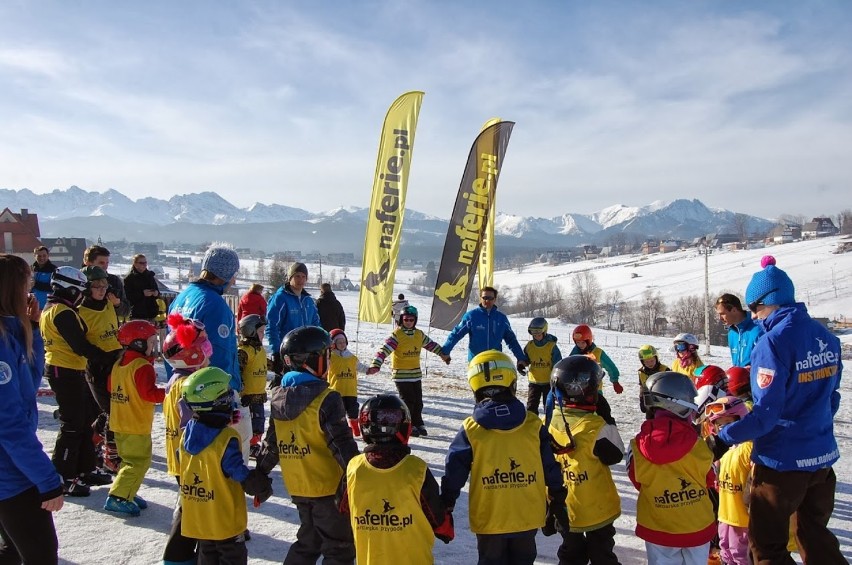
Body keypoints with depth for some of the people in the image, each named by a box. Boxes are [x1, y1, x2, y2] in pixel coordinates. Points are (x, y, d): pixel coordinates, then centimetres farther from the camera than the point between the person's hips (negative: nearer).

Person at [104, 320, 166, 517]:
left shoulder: (118, 364, 9)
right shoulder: (143, 366, -19)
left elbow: (111, 389, 18)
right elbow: (149, 393, -24)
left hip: (119, 423, 9)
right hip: (137, 426, -9)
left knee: (130, 460, 19)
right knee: (138, 462, -4)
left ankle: (127, 494, 22)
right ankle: (117, 498, -7)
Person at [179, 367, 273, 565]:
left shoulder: (187, 433, -5)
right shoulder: (226, 439, -27)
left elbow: (184, 465, 9)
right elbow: (240, 474, -23)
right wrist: (262, 486, -6)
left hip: (197, 518, 6)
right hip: (225, 519, -6)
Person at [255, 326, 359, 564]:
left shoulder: (278, 398, 2)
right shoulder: (326, 399, -20)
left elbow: (271, 442, 10)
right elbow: (341, 444, -21)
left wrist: (261, 473, 20)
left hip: (298, 487, 7)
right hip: (328, 486, -7)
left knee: (308, 541, 24)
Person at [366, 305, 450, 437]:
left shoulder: (419, 335, 7)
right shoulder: (396, 335, -11)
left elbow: (432, 345, 22)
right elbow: (384, 350, -22)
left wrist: (444, 355, 32)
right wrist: (375, 365, -34)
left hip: (416, 374, 6)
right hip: (401, 374, -6)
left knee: (418, 401, 11)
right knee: (408, 401, -4)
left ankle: (418, 424, 26)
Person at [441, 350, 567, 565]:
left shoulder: (470, 430, -12)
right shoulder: (533, 425, -8)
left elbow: (455, 471, -7)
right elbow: (551, 468, -2)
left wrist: (446, 507, 5)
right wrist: (558, 503, 11)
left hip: (489, 518, -1)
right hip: (528, 516, 2)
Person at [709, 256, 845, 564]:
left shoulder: (773, 343, -23)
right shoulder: (826, 337, 1)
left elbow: (765, 414, -25)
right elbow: (830, 396, 11)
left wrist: (723, 438, -18)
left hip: (782, 461, -7)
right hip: (823, 457, 8)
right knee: (816, 534, 25)